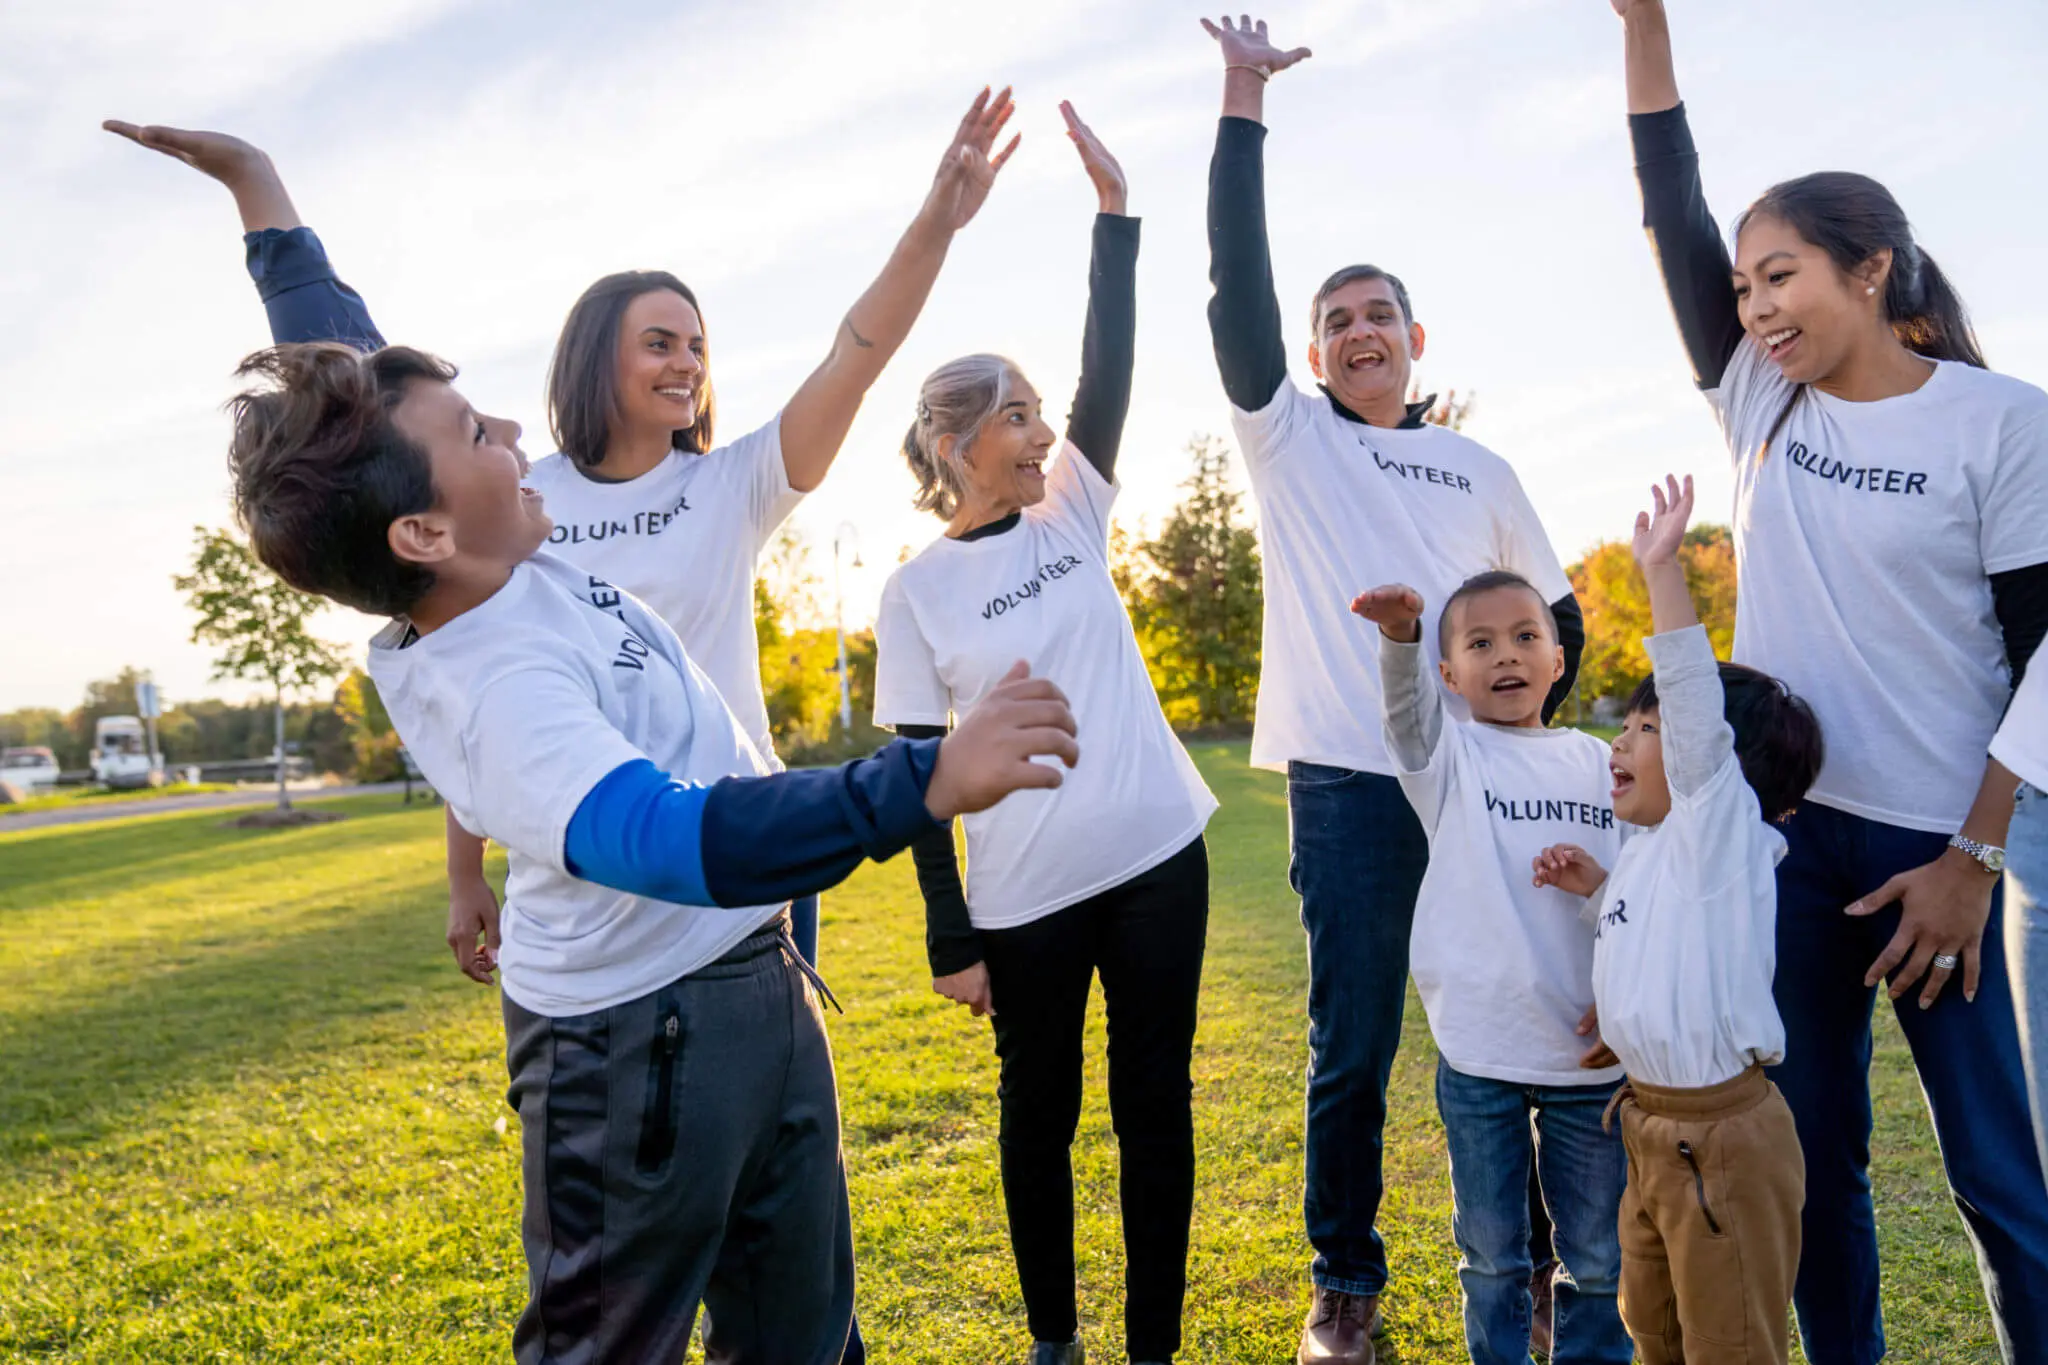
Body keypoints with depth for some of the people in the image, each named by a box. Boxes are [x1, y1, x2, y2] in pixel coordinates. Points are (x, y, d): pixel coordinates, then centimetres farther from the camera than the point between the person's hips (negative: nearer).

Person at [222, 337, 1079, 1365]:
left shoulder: (502, 561, -3)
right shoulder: (495, 694, -31)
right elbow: (668, 839, -48)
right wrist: (928, 781, -56)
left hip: (754, 974, 9)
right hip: (641, 1038, -9)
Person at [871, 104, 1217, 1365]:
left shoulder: (1071, 511, 6)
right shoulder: (916, 594, -4)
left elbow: (1111, 361, -3)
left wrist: (1114, 207, -8)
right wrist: (951, 940, -6)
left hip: (1159, 855, 3)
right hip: (1025, 896, -3)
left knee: (1156, 1103, 10)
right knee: (1041, 1114, 11)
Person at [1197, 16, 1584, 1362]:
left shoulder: (1480, 471, 15)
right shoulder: (1289, 434, 8)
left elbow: (1559, 613, 21)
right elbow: (1237, 282, -3)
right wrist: (1245, 106, -6)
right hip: (1350, 784, -2)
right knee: (1354, 1048, 2)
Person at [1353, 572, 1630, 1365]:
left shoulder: (1598, 764, 6)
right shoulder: (1450, 757, -1)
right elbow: (1404, 705, -22)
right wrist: (1400, 635, -43)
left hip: (1593, 1055, 2)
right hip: (1479, 1056, -2)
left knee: (1599, 1255, 14)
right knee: (1490, 1253, 13)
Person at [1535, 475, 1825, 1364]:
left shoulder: (1723, 829, -15)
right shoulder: (1649, 852, 10)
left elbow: (1698, 706, -30)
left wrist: (1661, 570, -34)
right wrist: (1597, 890, 8)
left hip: (1721, 1134, -9)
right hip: (1651, 1124, 9)